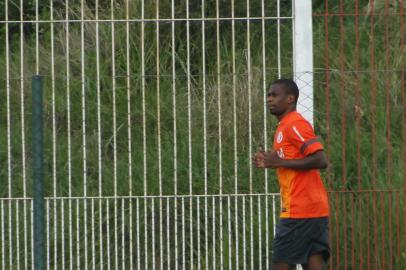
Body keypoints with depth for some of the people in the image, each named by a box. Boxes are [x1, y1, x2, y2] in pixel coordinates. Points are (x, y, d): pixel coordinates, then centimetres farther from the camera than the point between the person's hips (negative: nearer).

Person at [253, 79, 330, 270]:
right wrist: (272, 162, 12)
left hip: (299, 210, -9)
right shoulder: (285, 126, 20)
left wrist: (280, 162, -17)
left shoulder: (295, 124, -11)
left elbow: (320, 161, -20)